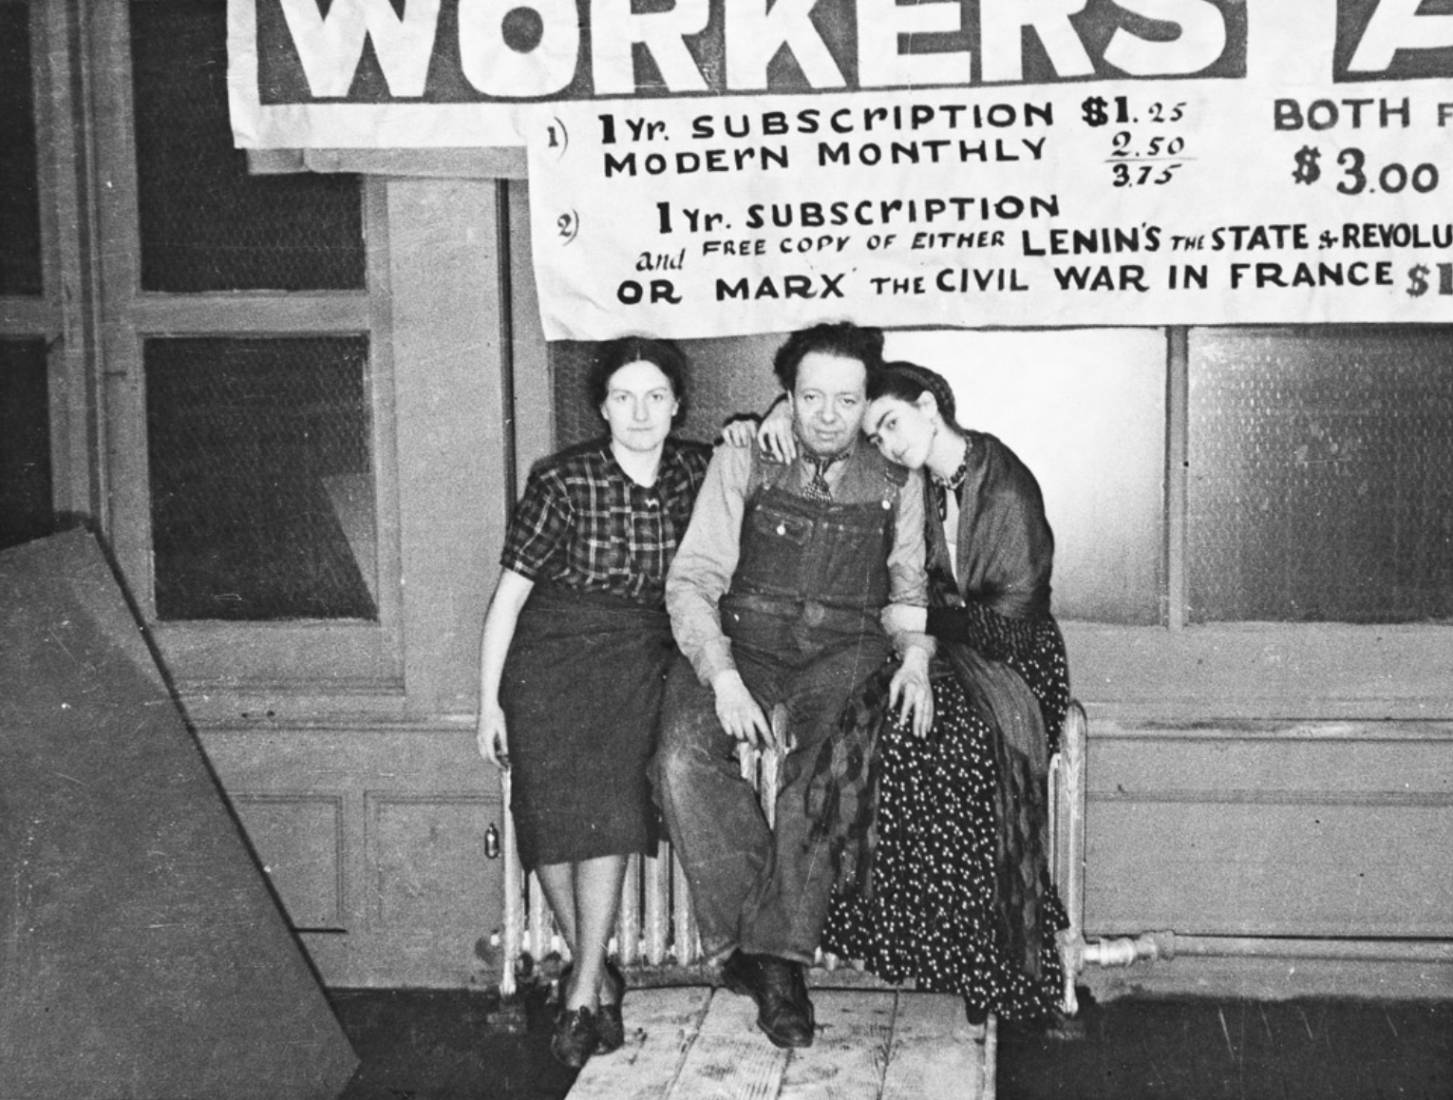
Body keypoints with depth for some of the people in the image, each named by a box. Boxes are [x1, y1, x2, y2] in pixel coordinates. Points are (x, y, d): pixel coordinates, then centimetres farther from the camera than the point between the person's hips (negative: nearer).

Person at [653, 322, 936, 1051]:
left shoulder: (896, 483, 12)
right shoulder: (742, 463, 6)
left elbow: (909, 588, 22)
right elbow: (692, 579, -1)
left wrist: (914, 656, 0)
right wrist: (721, 675, -17)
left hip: (844, 652, 0)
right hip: (741, 645, 0)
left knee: (824, 765, -33)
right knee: (684, 757, -31)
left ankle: (779, 954, -22)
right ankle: (743, 933, -19)